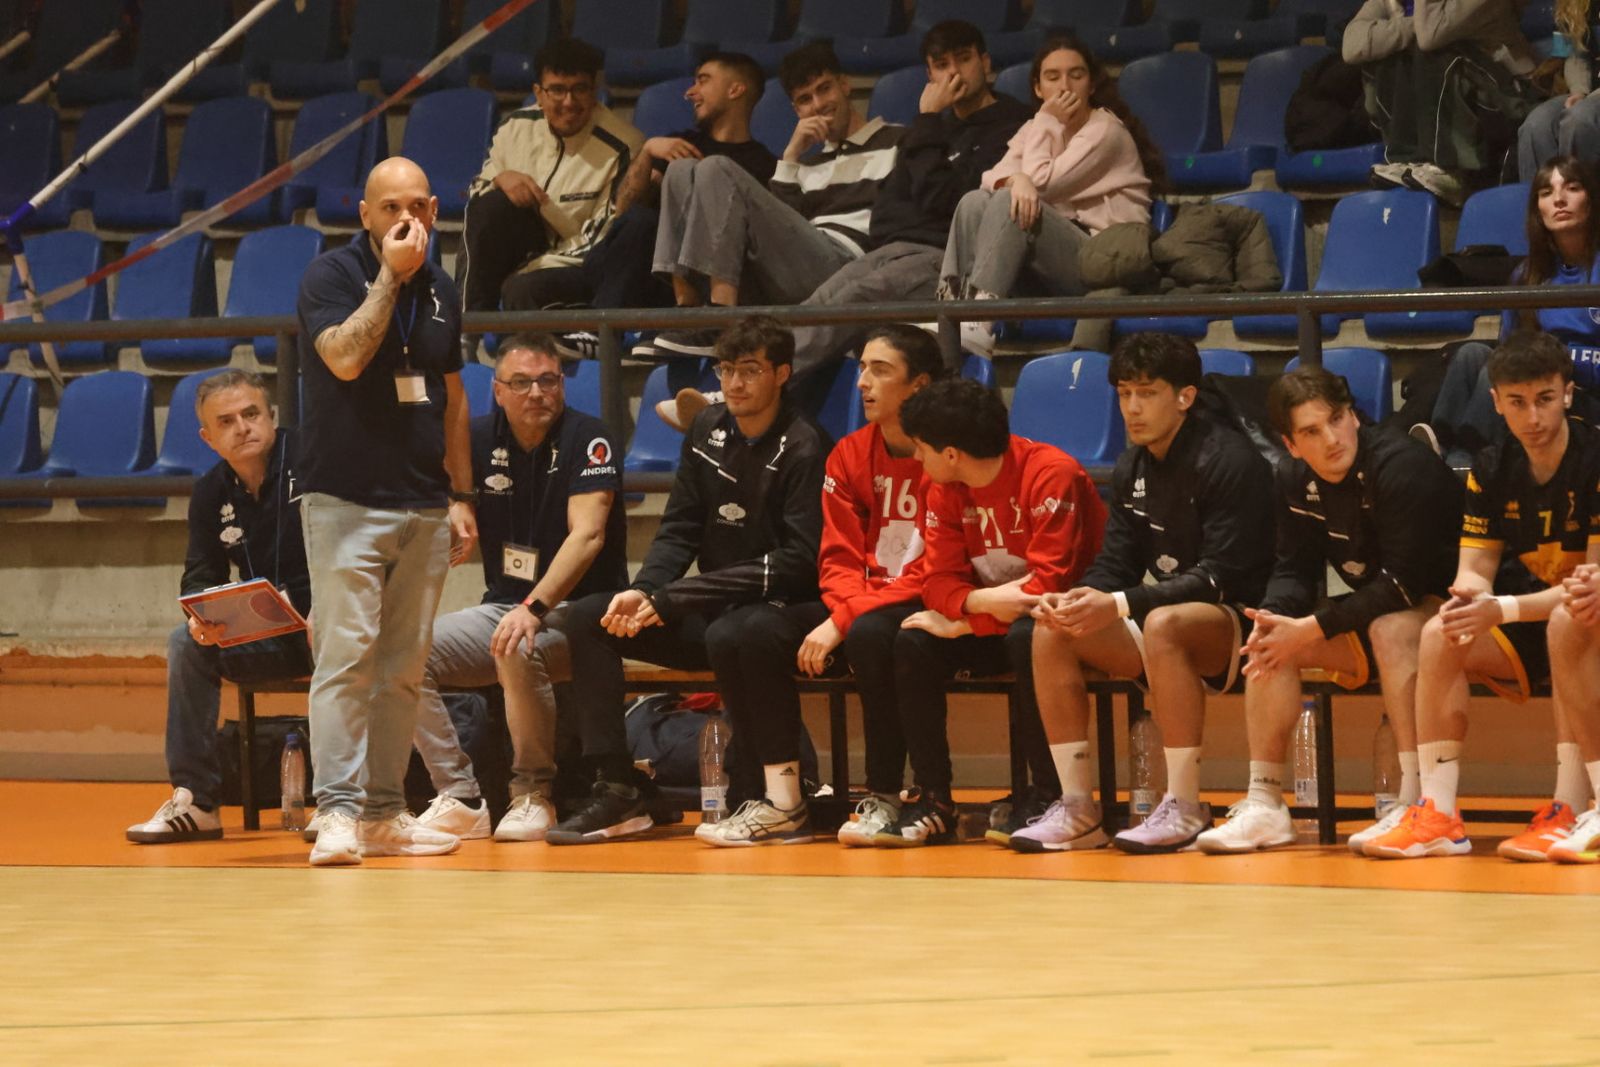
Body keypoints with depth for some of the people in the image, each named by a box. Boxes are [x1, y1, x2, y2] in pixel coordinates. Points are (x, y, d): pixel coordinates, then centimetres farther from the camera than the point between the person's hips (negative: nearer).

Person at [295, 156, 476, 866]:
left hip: (423, 507, 6)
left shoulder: (440, 290, 14)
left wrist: (461, 496, 15)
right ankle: (338, 809, -14)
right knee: (347, 655, -12)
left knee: (404, 668, 5)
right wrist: (389, 274, -17)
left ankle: (384, 812, 9)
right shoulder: (331, 275, -3)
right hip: (346, 500, -6)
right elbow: (345, 357, -21)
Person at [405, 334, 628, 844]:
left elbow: (587, 535, -22)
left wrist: (534, 608, -35)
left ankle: (535, 796, -17)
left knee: (517, 650, -37)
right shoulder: (481, 438, 4)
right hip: (502, 607, 6)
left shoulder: (586, 439, -11)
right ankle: (460, 800, -11)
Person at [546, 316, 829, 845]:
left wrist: (669, 600, -22)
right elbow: (679, 532, 10)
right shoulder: (709, 430, 8)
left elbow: (798, 562, -20)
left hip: (783, 609, -8)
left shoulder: (803, 449, -12)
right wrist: (643, 592, -13)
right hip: (711, 608, 8)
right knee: (586, 618, -6)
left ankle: (783, 799, -26)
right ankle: (616, 792, -10)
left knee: (730, 635, -39)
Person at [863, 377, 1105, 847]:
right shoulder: (946, 490, 1)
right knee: (911, 643, -16)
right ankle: (934, 800, -15)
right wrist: (981, 602, -27)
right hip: (988, 619, 6)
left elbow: (1048, 582, -26)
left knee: (1025, 636, -38)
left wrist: (961, 623, -21)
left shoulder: (1051, 474, -21)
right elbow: (939, 580, -4)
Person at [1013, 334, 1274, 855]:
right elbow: (1116, 565, 8)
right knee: (1052, 629, -11)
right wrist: (1077, 598, -17)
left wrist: (1119, 606, -30)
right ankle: (1077, 808, -13)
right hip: (1163, 614, 8)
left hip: (1236, 624, -8)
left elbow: (1220, 578, -22)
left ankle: (1184, 807, -32)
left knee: (1164, 623, -38)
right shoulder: (1131, 470, 9)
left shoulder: (1229, 461, -15)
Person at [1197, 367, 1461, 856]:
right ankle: (1264, 805, -9)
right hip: (1370, 615, 8)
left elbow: (1405, 584, -27)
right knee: (1268, 640, -7)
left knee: (1392, 628, -37)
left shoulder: (1401, 466, -26)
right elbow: (1295, 568, 3)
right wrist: (1275, 616, -21)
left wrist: (1312, 628, -27)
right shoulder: (1293, 480, -2)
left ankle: (1417, 805, -38)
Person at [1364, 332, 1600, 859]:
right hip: (1530, 629, 6)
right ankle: (1438, 816, -26)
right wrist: (1469, 593, -26)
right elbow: (1476, 568, 1)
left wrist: (1502, 610, -30)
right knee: (1439, 634, -20)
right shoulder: (1492, 470, 2)